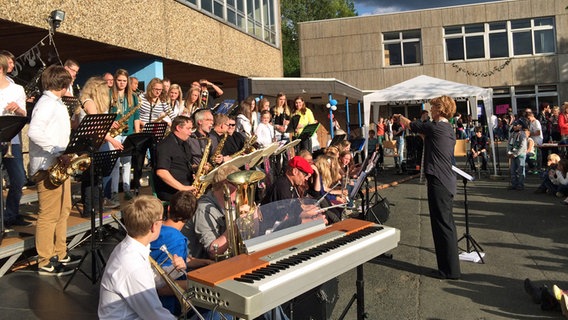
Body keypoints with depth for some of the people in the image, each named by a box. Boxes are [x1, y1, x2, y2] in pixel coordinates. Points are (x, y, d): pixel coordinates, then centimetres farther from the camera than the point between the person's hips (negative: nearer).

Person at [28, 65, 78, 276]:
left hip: (59, 164, 10)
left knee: (63, 211, 16)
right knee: (49, 215, -4)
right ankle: (46, 263, 5)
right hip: (48, 167, -10)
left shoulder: (56, 103, 16)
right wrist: (58, 151, -28)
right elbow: (34, 131, -28)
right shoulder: (47, 104, -15)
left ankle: (60, 254, 26)